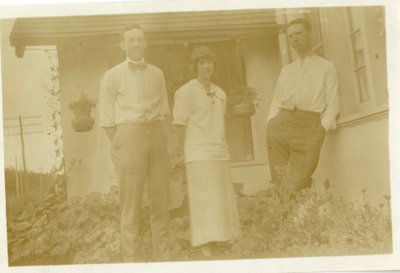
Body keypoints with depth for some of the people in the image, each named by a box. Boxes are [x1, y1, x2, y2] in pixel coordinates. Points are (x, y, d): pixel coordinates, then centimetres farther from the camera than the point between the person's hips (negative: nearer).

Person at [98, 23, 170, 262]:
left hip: (156, 136, 4)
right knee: (131, 202, -4)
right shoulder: (113, 76, 4)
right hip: (128, 136, -3)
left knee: (161, 198, 4)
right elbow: (107, 119, 2)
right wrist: (121, 145, -2)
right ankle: (130, 258, 2)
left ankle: (164, 255, 12)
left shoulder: (157, 74, 14)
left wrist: (155, 134, 6)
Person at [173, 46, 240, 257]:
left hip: (220, 153, 7)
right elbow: (180, 125, -5)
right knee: (205, 202, -9)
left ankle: (214, 242, 21)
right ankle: (205, 248, -4)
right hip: (199, 156, -7)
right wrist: (189, 154, -4)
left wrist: (220, 148, 12)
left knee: (221, 201, 9)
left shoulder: (220, 94, 14)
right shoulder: (186, 92, -6)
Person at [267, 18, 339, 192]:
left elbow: (332, 104, 6)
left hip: (309, 126, -3)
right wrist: (270, 124, 5)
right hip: (279, 125, 4)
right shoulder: (286, 70, 25)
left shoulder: (326, 67, 13)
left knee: (299, 183, -12)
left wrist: (322, 128, -8)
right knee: (278, 182, -5)